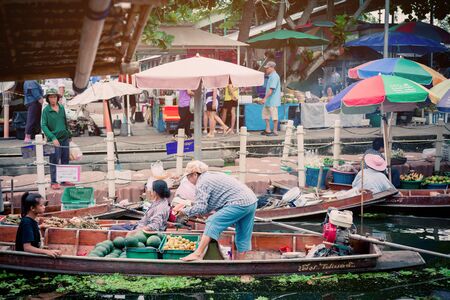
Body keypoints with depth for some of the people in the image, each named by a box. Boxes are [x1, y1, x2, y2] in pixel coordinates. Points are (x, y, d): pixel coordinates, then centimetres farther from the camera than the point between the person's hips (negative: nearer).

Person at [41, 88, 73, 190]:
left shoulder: (62, 108, 8)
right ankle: (54, 182, 3)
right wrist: (53, 138, -21)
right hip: (54, 139, -5)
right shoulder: (46, 110, -7)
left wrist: (69, 135, 18)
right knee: (54, 161, -3)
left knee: (65, 160, 10)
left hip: (65, 138, 5)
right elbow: (43, 126, -12)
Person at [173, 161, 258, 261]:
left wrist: (185, 211, -1)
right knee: (243, 237, 13)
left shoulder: (202, 183, -6)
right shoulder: (213, 176, 23)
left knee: (213, 223, -10)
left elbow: (200, 208, -14)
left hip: (239, 203, -10)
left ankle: (198, 254, -13)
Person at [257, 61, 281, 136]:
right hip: (268, 101, 11)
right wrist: (265, 99, 24)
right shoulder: (271, 76, 16)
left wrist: (265, 98, -27)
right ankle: (268, 130, 19)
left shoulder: (274, 76, -16)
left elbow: (271, 89, -23)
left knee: (274, 116, -4)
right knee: (265, 113, 14)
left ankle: (275, 131, 1)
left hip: (273, 100, -11)